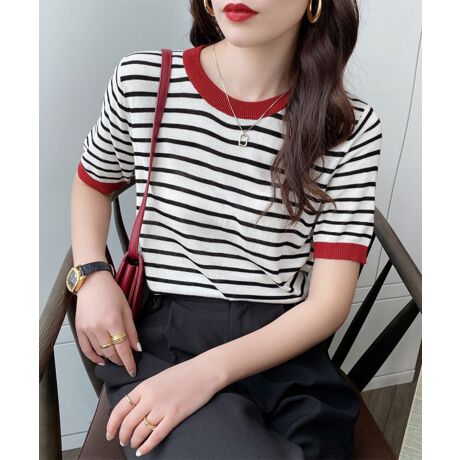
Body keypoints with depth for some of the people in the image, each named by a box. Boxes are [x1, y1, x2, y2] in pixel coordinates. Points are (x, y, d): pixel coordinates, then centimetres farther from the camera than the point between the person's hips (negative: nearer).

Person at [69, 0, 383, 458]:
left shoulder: (351, 128, -5)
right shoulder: (141, 80, -3)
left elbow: (330, 303, -7)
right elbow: (92, 182, 18)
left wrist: (208, 371, -21)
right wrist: (92, 276, -1)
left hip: (284, 348, 2)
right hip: (156, 338, -1)